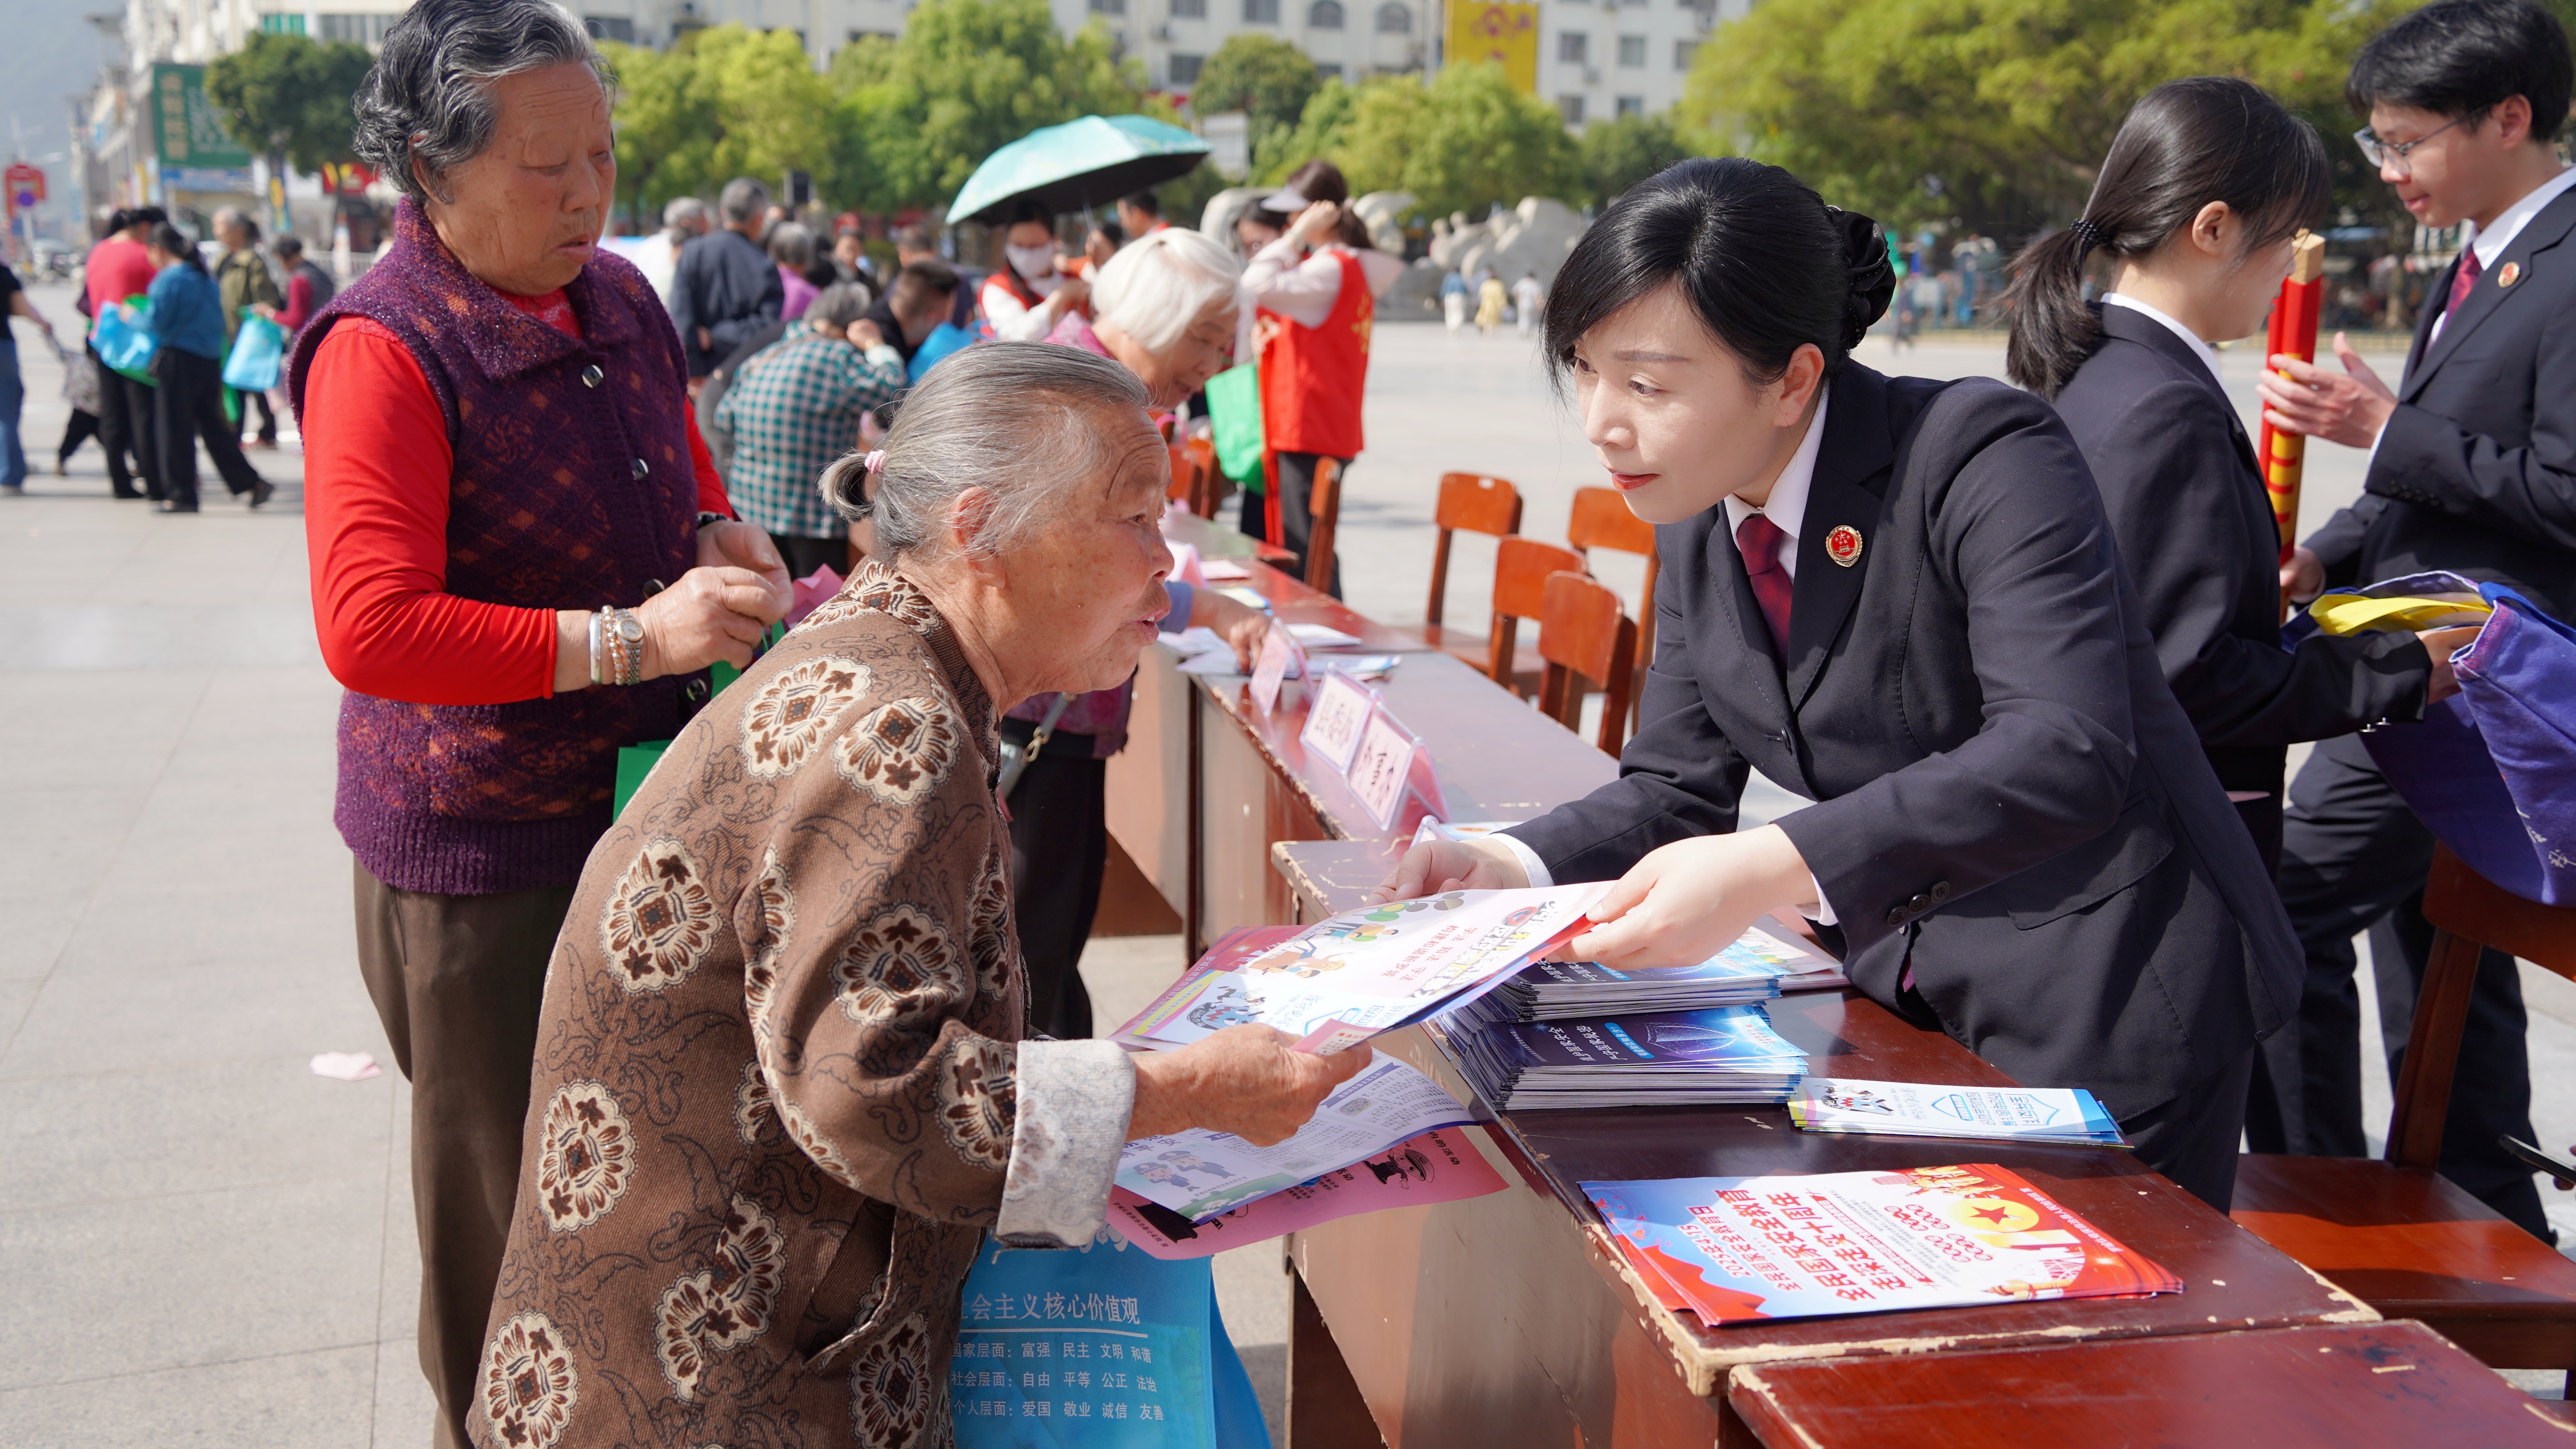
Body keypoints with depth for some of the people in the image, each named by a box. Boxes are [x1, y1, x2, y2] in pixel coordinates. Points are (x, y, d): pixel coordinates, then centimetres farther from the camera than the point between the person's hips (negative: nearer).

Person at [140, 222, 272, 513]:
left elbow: (157, 322, -12)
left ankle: (181, 495, 6)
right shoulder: (206, 278, 13)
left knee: (175, 430, 2)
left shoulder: (168, 279, -11)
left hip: (178, 359, -7)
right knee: (213, 426, 12)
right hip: (210, 360, 7)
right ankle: (251, 483, 5)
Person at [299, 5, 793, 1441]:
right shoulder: (384, 350, -16)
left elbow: (685, 476, 25)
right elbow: (373, 630, -26)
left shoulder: (621, 299, 7)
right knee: (514, 1199, 9)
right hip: (481, 851, -6)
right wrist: (630, 640, -27)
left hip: (647, 809, 7)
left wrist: (722, 542, 1)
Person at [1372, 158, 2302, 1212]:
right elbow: (1677, 783, 6)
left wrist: (1775, 870, -44)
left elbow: (2070, 750, -34)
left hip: (2102, 999, -6)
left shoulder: (1985, 460, -21)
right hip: (1901, 998, 7)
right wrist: (1517, 866, -14)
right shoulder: (1697, 521, 2)